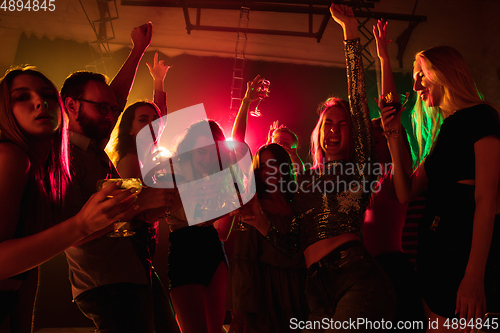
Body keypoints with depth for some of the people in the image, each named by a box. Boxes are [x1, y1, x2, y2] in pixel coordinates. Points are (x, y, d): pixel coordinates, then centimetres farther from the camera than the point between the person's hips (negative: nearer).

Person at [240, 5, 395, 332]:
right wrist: (263, 225, 3)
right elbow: (294, 243, 21)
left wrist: (351, 31, 1)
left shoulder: (357, 168, 7)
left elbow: (358, 98, 0)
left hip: (357, 277, -4)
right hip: (318, 290, 5)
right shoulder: (306, 179, 18)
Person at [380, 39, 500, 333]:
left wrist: (474, 276, -23)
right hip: (436, 247, 8)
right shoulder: (445, 133, 18)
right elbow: (406, 193, 13)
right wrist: (394, 135, 8)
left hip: (466, 247, -8)